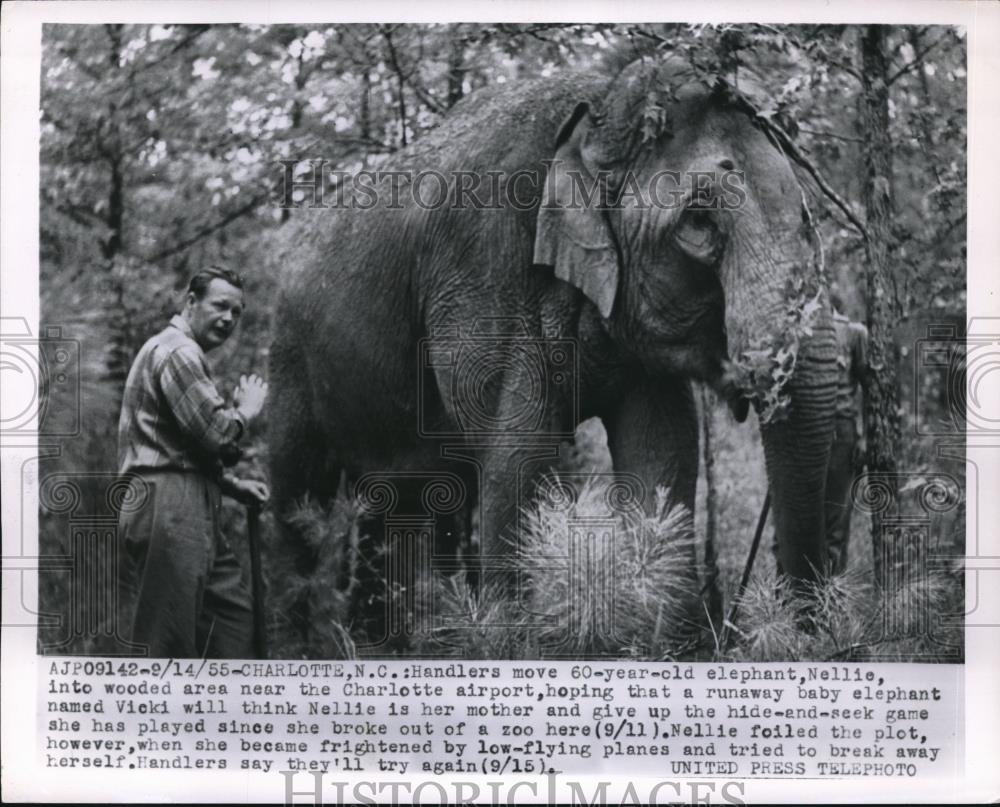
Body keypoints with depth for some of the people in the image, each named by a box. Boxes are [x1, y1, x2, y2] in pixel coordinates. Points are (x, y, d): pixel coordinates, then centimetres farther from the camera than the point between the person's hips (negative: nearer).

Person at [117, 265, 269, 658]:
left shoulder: (185, 353, 25)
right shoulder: (177, 351, -10)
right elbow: (216, 433, -19)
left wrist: (234, 485, 19)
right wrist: (246, 408, 1)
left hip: (191, 513, 11)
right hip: (168, 511, -11)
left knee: (233, 611, 11)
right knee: (165, 640, -9)